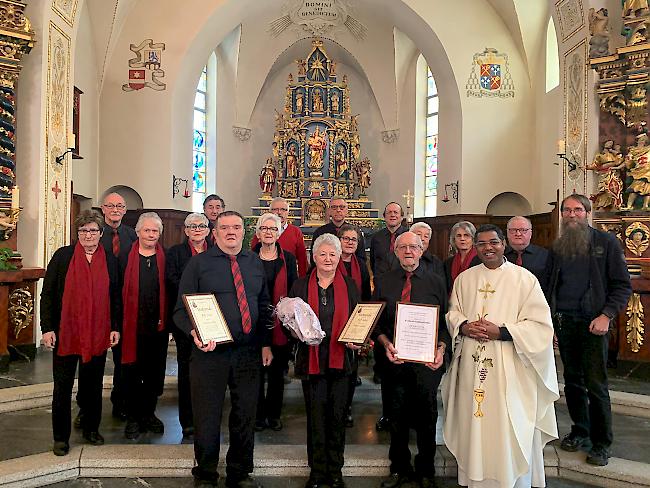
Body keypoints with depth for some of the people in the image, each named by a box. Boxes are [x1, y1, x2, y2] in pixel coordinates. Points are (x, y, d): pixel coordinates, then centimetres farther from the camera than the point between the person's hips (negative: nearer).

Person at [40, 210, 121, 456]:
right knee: (63, 387, 7)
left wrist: (115, 328, 2)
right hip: (65, 333, -2)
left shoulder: (110, 260, 5)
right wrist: (47, 328, -7)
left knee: (93, 384, 14)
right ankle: (61, 436, 21)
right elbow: (47, 294, -2)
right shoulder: (63, 256, -1)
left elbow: (115, 296, 8)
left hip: (98, 334, 2)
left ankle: (91, 428, 30)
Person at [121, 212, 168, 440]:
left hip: (158, 325, 2)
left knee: (155, 372, 11)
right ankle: (133, 417, 21)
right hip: (133, 324, -1)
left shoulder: (165, 257, 4)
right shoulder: (127, 256, 0)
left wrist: (167, 320, -2)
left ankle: (149, 413, 28)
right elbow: (118, 290, -1)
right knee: (132, 372, 7)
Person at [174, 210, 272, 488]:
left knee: (245, 417, 14)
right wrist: (194, 332, -23)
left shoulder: (255, 263, 10)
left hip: (249, 353, 3)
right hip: (210, 352, -3)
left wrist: (266, 343, 7)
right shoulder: (199, 263, -2)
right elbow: (181, 309, -4)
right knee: (207, 418, 8)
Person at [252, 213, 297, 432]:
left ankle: (274, 414, 24)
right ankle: (258, 414, 21)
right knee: (256, 371, 6)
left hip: (280, 323, 1)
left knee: (277, 371, 10)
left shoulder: (288, 258, 5)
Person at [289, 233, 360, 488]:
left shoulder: (349, 285, 7)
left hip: (340, 359, 1)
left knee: (337, 415, 7)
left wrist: (355, 340, -8)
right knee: (316, 416, 5)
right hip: (311, 359, 0)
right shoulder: (300, 286, 5)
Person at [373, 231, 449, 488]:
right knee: (397, 418, 12)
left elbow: (446, 321, 3)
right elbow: (376, 320, 5)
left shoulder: (436, 282, 3)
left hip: (428, 361, 0)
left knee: (426, 418, 12)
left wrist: (441, 349, -12)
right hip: (395, 360, 1)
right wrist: (386, 343, -11)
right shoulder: (383, 282, 4)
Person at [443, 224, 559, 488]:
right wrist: (463, 326, -8)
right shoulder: (464, 278, 9)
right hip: (472, 366, 4)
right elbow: (452, 312, 14)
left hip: (509, 369, -3)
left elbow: (540, 325, -7)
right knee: (473, 423, 11)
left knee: (508, 429, 2)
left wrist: (501, 332, -18)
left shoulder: (524, 278, -5)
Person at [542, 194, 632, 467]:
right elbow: (547, 287, 14)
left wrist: (607, 315, -15)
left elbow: (623, 285, -3)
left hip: (593, 323, -4)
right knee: (573, 381, 13)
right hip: (563, 323, 4)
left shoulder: (606, 243, -1)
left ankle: (601, 444, 15)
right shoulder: (557, 248, 11)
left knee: (596, 385, 0)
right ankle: (580, 432, 28)